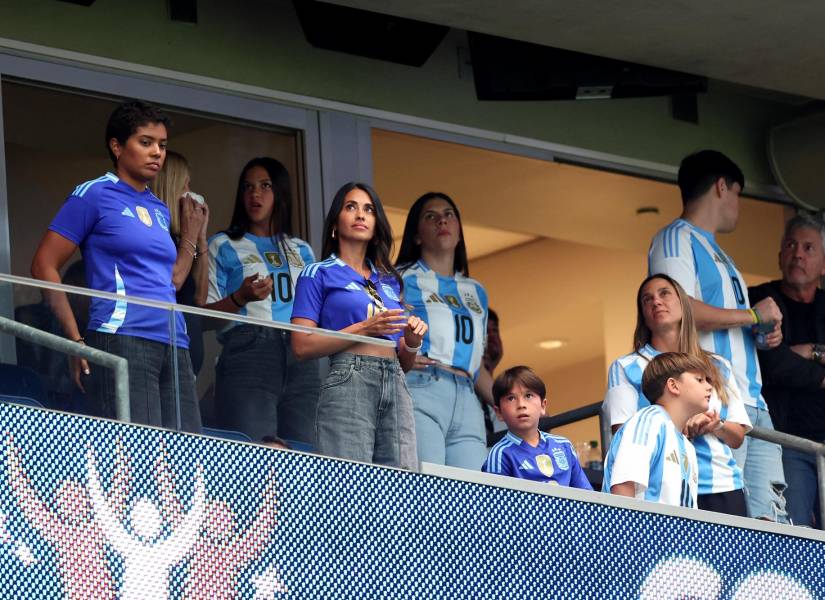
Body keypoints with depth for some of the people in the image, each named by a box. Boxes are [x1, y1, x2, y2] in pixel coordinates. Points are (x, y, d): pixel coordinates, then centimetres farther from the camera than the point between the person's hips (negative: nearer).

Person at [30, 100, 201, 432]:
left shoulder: (160, 210, 23)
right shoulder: (94, 195, 3)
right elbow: (44, 266, -1)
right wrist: (76, 339, -5)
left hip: (175, 346, 7)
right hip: (122, 340, -7)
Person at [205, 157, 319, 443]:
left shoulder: (302, 251, 24)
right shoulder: (224, 246, 13)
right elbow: (205, 315, 4)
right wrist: (240, 298, -13)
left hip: (301, 358, 4)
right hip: (248, 353, -4)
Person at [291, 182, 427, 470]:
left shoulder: (390, 280, 24)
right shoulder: (318, 274, 9)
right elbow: (302, 346, -3)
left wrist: (412, 341, 3)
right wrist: (364, 329, -9)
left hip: (396, 387, 5)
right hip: (348, 382, -5)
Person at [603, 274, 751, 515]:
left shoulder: (719, 367, 19)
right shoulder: (626, 368, 10)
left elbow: (737, 437, 15)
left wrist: (715, 426, -7)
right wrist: (681, 430, -14)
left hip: (722, 487, 3)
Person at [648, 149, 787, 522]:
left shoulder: (717, 253, 29)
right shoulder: (677, 240, 0)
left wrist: (765, 334, 12)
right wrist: (751, 315, -7)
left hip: (752, 404, 9)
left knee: (770, 519, -1)